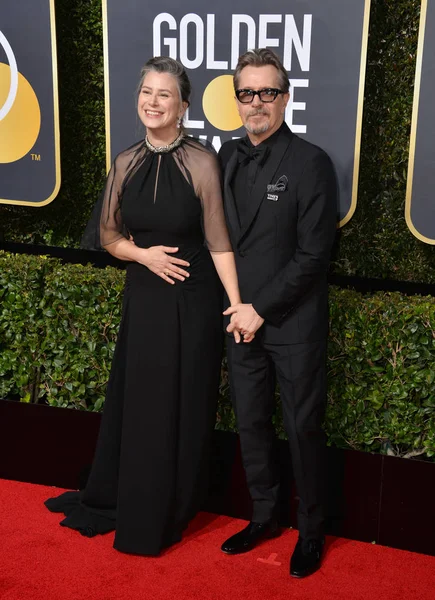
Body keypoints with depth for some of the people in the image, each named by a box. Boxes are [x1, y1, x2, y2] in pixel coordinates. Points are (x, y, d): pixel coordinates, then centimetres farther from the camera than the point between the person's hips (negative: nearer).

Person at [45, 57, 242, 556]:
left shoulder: (201, 162, -12)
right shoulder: (125, 163, 2)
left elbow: (217, 241, -11)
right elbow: (109, 236, 10)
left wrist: (238, 305, -17)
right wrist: (142, 254, -10)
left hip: (191, 300, -4)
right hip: (142, 297, 4)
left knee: (181, 406, 9)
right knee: (134, 401, 15)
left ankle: (165, 514, 30)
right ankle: (120, 500, 37)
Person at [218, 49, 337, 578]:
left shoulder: (310, 163, -11)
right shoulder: (227, 157, 6)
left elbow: (313, 253, -14)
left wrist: (262, 309, -14)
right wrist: (235, 305, 2)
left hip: (294, 324, -5)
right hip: (242, 319, 5)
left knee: (302, 429, 7)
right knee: (250, 423, 15)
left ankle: (311, 531, 27)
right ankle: (264, 516, 35)